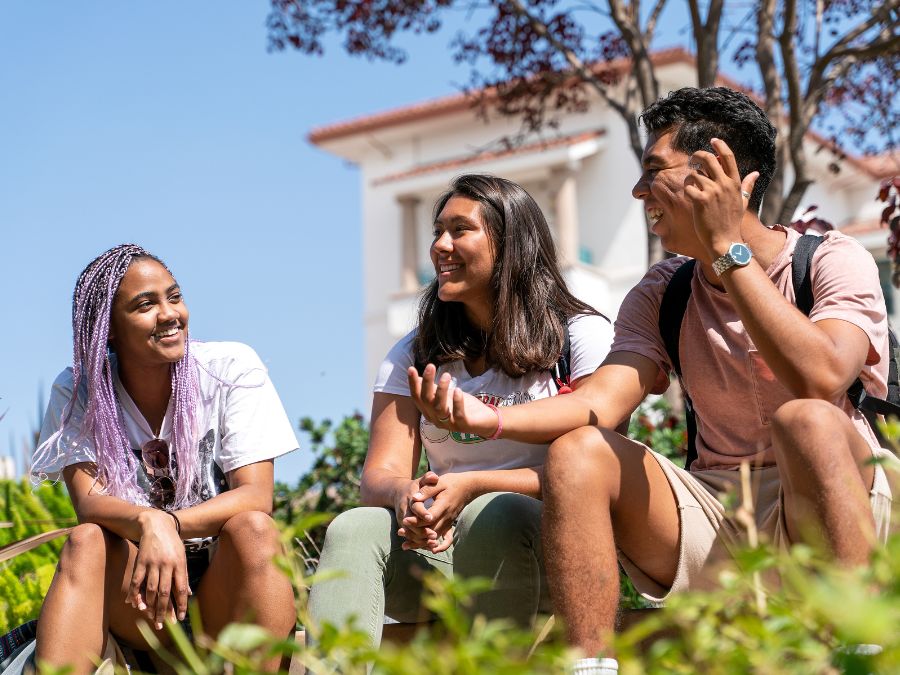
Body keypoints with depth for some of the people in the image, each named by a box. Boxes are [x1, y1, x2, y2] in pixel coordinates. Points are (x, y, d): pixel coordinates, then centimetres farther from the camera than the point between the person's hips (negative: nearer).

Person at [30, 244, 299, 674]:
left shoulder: (232, 368, -5)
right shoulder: (78, 392, -1)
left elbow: (256, 497, -14)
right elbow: (87, 502, -14)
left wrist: (168, 523, -32)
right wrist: (148, 522, -38)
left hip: (226, 580, -1)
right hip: (134, 600, 1)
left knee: (252, 529, -31)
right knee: (87, 540, -29)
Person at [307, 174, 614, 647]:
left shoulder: (581, 336, 3)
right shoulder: (414, 355, 16)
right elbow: (379, 476, 5)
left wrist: (473, 486, -22)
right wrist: (405, 494, -22)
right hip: (441, 547, 4)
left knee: (491, 515, -36)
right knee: (353, 529, -26)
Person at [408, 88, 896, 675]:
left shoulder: (834, 261, -6)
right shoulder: (660, 295, 8)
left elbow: (820, 378, -28)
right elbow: (603, 401, -8)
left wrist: (728, 247, -24)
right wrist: (490, 419, -26)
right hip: (718, 511, 4)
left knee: (806, 419, -35)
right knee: (577, 452, -17)